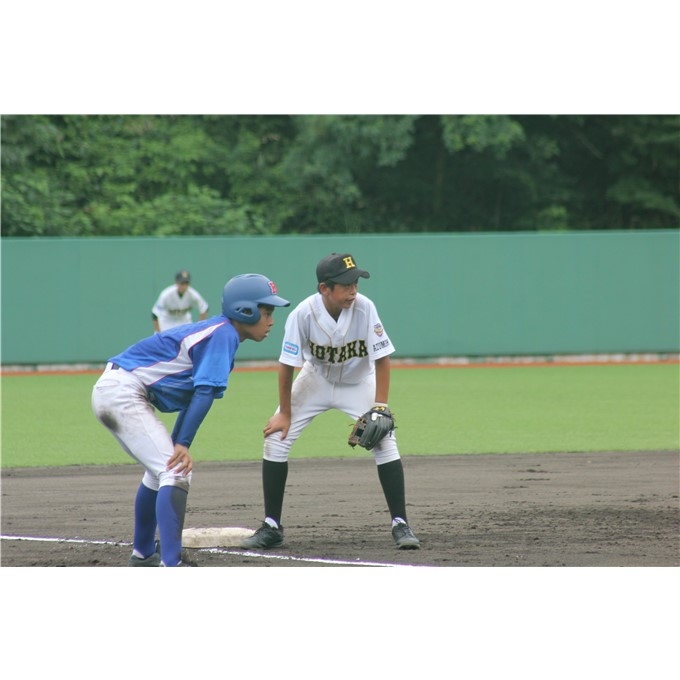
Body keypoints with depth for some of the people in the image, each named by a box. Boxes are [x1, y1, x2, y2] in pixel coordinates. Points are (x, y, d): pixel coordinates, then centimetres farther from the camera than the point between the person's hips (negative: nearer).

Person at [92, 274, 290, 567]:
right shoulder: (223, 334, -13)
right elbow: (205, 393, -21)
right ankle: (171, 566, -28)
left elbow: (195, 395, 20)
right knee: (176, 473, -18)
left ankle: (143, 553, 39)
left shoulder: (215, 332, 17)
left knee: (164, 468, 26)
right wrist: (182, 445, -25)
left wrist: (175, 445, 18)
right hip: (124, 393, -11)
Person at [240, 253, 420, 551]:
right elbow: (287, 365, -19)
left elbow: (381, 358, -21)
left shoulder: (364, 308, -29)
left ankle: (401, 525, -7)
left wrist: (380, 409, -27)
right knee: (276, 438, -7)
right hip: (316, 379, 1)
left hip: (358, 383, -1)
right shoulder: (303, 314, -30)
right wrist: (284, 413, -13)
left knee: (384, 442, -17)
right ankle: (271, 528, 5)